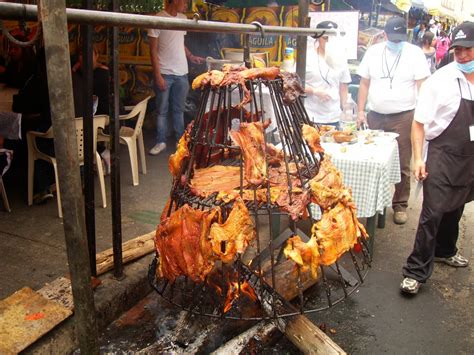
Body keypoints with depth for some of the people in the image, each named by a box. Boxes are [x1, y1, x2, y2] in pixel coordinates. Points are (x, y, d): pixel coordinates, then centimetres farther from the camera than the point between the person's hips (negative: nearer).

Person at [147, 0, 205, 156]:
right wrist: (158, 75, -14)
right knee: (162, 111, 5)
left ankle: (180, 140, 20)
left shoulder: (183, 18, 10)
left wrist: (191, 57, 7)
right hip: (164, 73, -5)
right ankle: (161, 142, 16)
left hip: (181, 73, 5)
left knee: (179, 110, 12)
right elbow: (153, 50, -9)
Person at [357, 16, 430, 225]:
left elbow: (422, 86, -3)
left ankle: (400, 205, 15)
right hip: (375, 115, 3)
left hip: (403, 116, -2)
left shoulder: (414, 53, -1)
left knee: (402, 165, 2)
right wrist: (360, 111, 6)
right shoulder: (373, 52, 7)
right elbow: (365, 83, 11)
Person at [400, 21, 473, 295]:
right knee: (433, 213, -7)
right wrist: (418, 158, -17)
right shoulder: (441, 80, -13)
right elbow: (419, 122, -11)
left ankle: (445, 251, 43)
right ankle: (417, 272, 1)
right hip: (443, 155, -5)